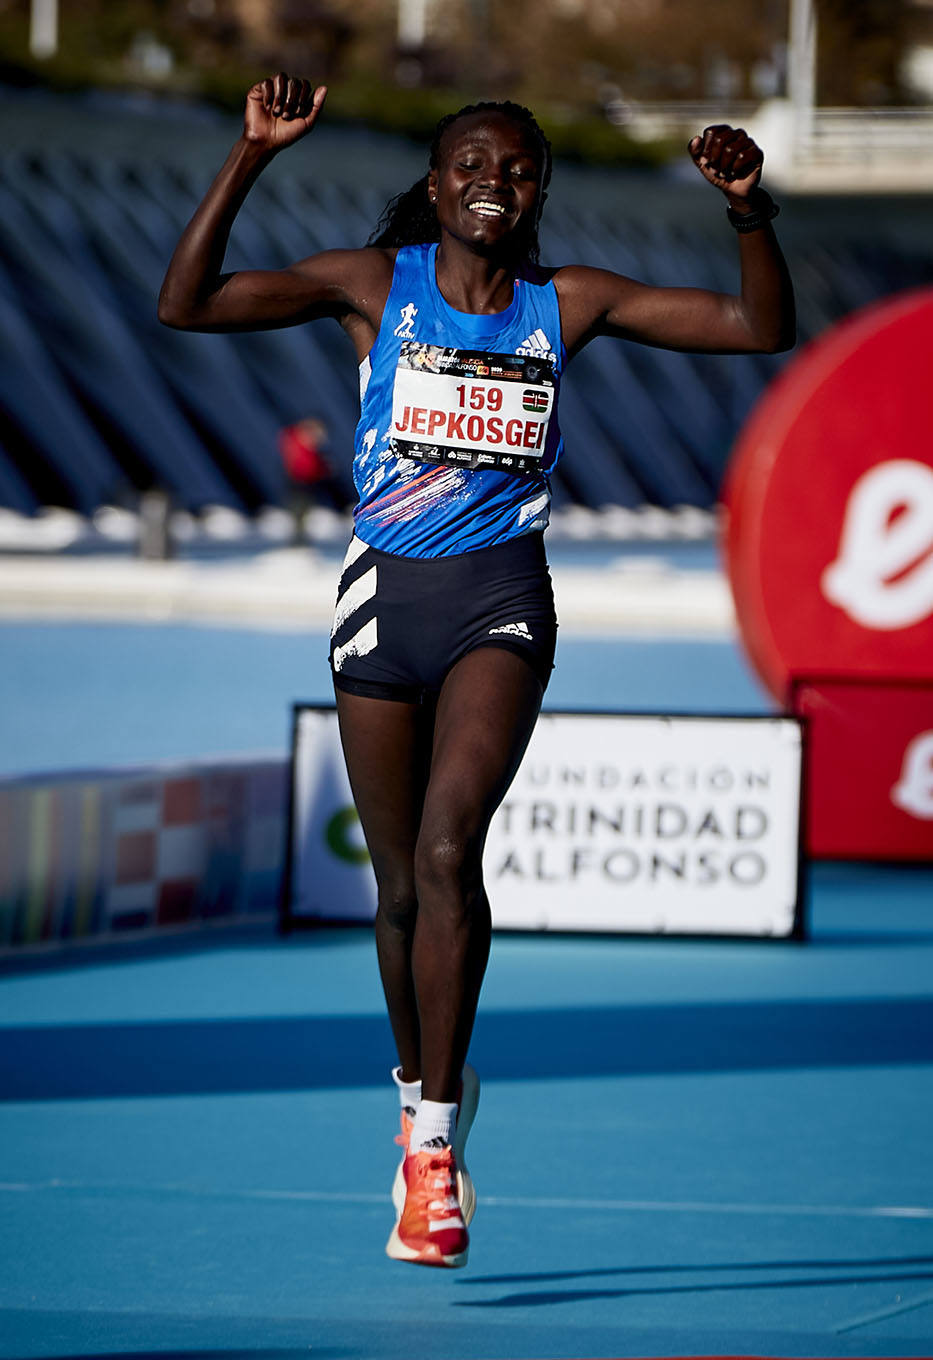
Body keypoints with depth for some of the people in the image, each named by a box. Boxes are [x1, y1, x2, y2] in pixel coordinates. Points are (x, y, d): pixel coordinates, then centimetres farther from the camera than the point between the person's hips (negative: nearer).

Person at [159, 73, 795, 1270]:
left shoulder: (569, 304, 4)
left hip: (498, 598, -1)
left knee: (448, 847, -22)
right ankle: (421, 1098, 32)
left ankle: (437, 1135, -20)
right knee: (401, 883, 10)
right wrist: (251, 159, -17)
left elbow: (761, 327, 4)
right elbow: (187, 304, -8)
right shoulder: (374, 284, 1)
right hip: (384, 589, 1)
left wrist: (748, 211, -13)